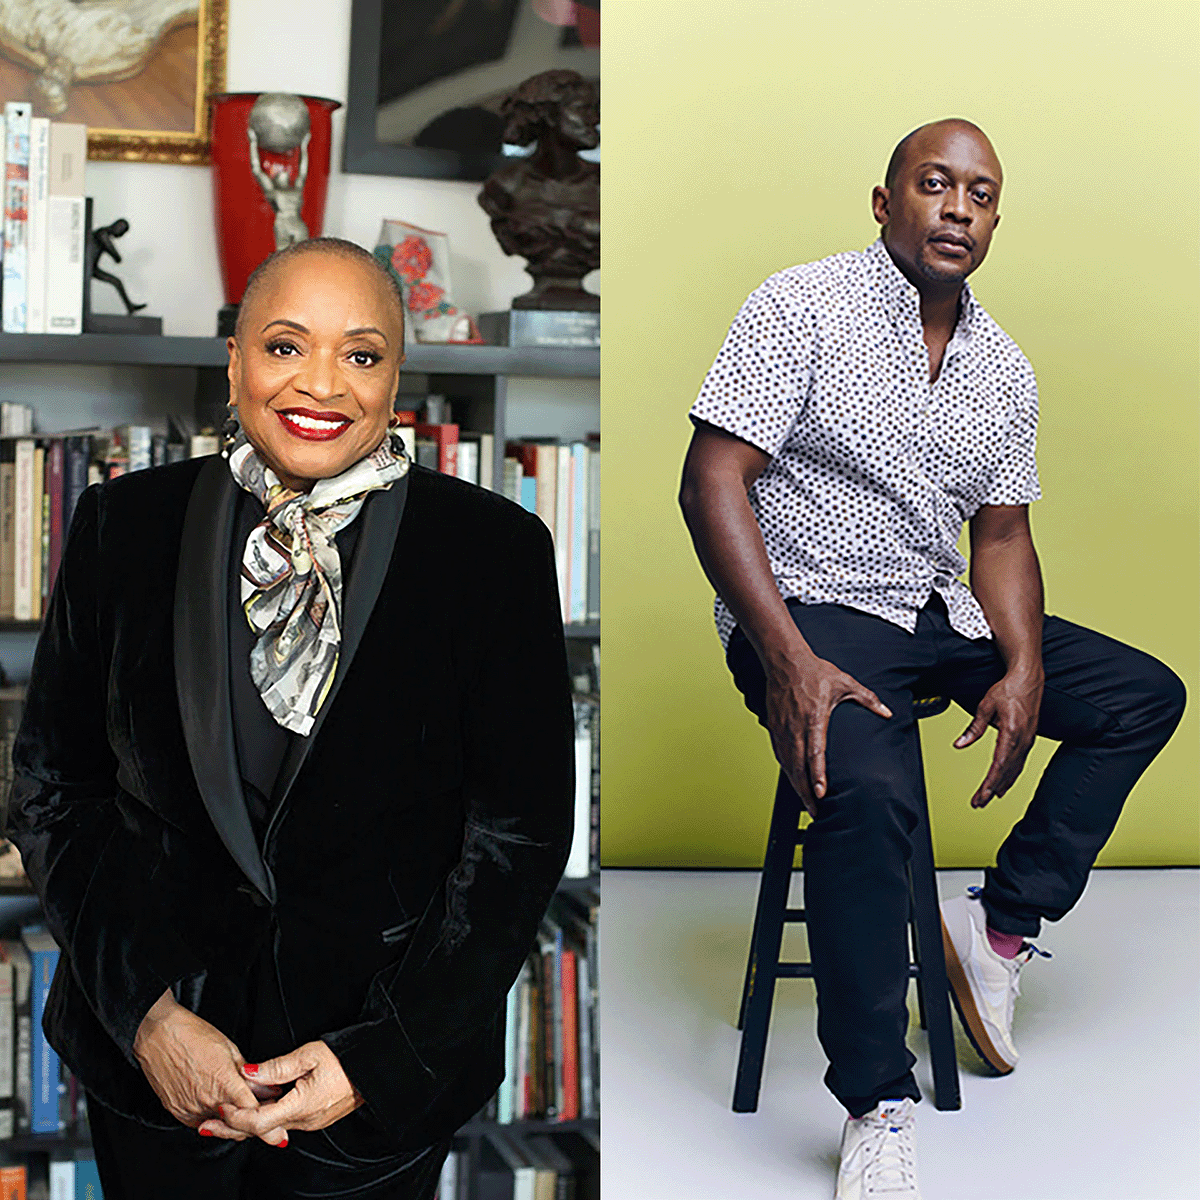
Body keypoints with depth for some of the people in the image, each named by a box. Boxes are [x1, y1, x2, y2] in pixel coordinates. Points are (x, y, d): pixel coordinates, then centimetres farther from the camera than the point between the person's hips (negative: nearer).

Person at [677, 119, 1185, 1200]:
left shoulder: (1005, 371, 10)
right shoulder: (802, 308, -9)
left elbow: (1002, 533, 13)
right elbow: (713, 481, -15)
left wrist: (1023, 669, -8)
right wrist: (790, 662, -26)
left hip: (938, 613, 8)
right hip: (810, 607, -7)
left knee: (1146, 695, 3)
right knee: (865, 788, -34)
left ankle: (1003, 922, 3)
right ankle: (877, 1107, -25)